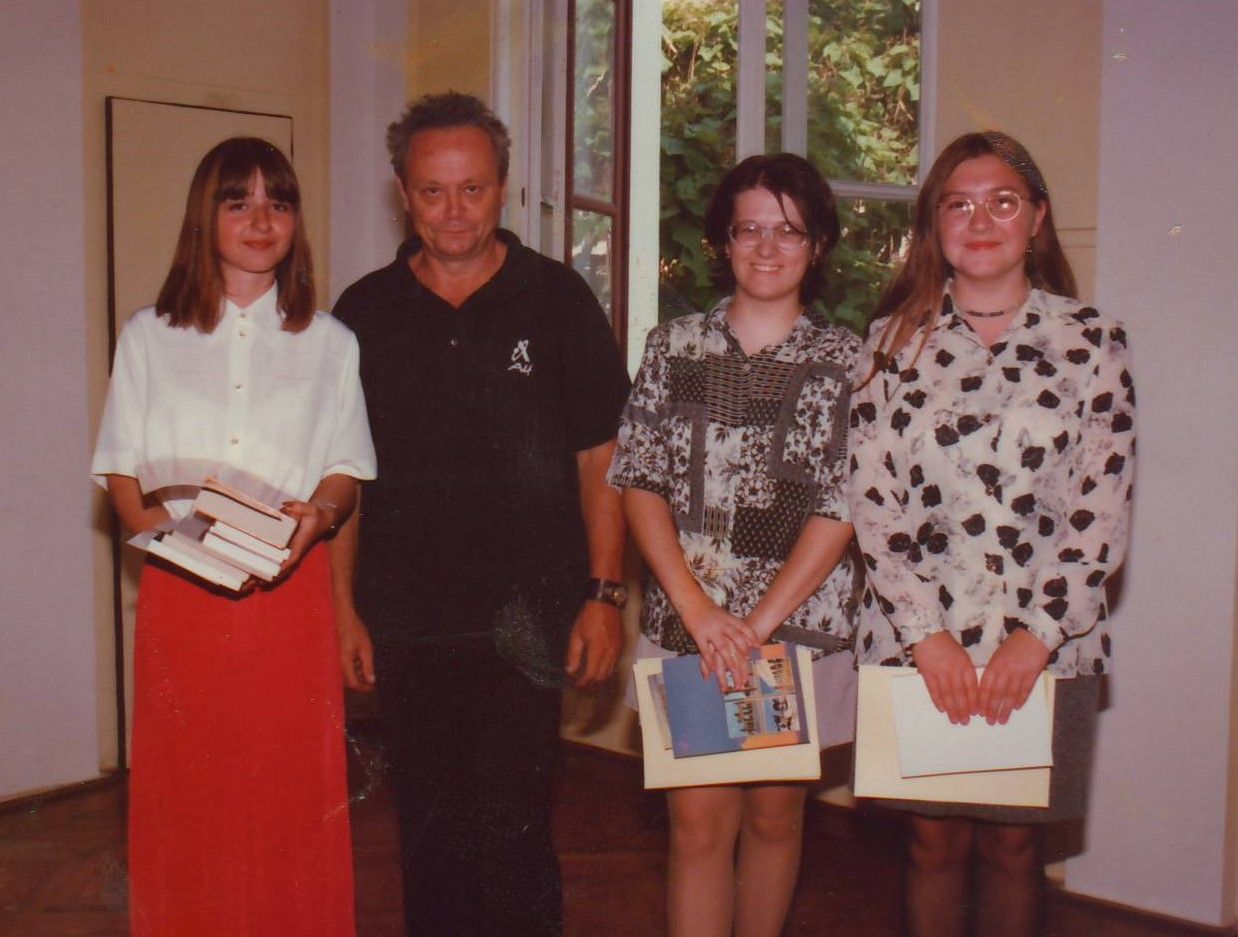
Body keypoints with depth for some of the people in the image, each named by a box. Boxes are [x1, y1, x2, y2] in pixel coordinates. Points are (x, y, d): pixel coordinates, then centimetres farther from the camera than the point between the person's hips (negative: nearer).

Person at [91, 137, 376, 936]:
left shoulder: (328, 341, 13)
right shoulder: (150, 335, 13)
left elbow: (346, 470, 9)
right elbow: (121, 470, 9)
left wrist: (317, 512, -13)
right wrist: (160, 529, -11)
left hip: (291, 584, 0)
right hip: (180, 591, 0)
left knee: (293, 793, 0)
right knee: (185, 792, 2)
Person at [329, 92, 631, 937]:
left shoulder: (557, 300, 1)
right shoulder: (365, 312, 6)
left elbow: (600, 461, 2)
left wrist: (604, 594, -4)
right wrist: (343, 606, 4)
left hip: (525, 616, -2)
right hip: (404, 620, 3)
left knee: (511, 831, -2)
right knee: (427, 831, 14)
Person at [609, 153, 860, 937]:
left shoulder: (845, 361, 0)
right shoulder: (674, 347, 5)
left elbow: (841, 508, -6)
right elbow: (640, 484, 0)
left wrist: (759, 622, -13)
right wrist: (699, 610, -10)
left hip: (801, 625, 0)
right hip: (686, 626, 1)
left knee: (774, 816, 12)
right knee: (699, 823, 2)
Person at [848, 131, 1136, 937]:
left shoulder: (1091, 342, 2)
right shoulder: (896, 340, 4)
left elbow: (1101, 510, -2)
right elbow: (873, 500, -1)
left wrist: (1036, 637, -10)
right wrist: (927, 633, -9)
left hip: (1044, 647, 0)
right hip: (917, 643, 1)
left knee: (1013, 844, 10)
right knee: (935, 840, 10)